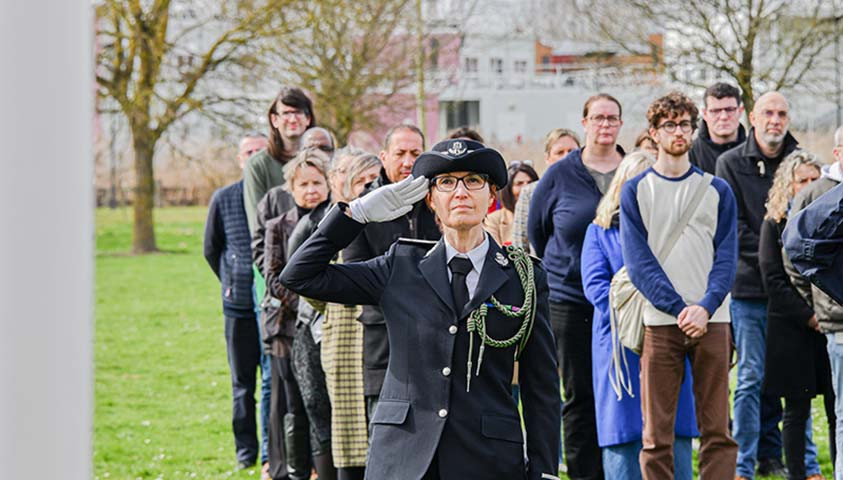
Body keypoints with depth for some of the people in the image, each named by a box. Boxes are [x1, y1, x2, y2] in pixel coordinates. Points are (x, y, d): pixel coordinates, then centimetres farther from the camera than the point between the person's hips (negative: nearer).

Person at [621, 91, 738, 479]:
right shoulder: (635, 191, 6)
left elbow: (726, 257, 4)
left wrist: (705, 307, -13)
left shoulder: (717, 190, 11)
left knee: (717, 428, 0)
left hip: (711, 320, 1)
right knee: (656, 433, -1)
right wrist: (679, 308, -14)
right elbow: (638, 261, -2)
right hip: (659, 323, -1)